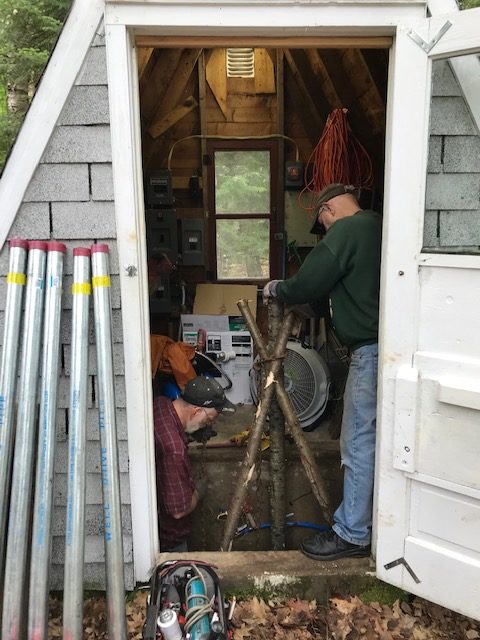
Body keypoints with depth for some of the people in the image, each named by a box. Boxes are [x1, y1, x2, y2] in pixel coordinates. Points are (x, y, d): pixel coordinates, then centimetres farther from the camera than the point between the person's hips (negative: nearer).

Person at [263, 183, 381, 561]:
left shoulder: (345, 231, -10)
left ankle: (352, 535, 9)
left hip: (370, 349, -9)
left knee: (358, 443, -2)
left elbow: (308, 285, -13)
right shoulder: (378, 226, 16)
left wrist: (277, 289, 6)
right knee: (379, 438, 17)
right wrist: (316, 296, 20)